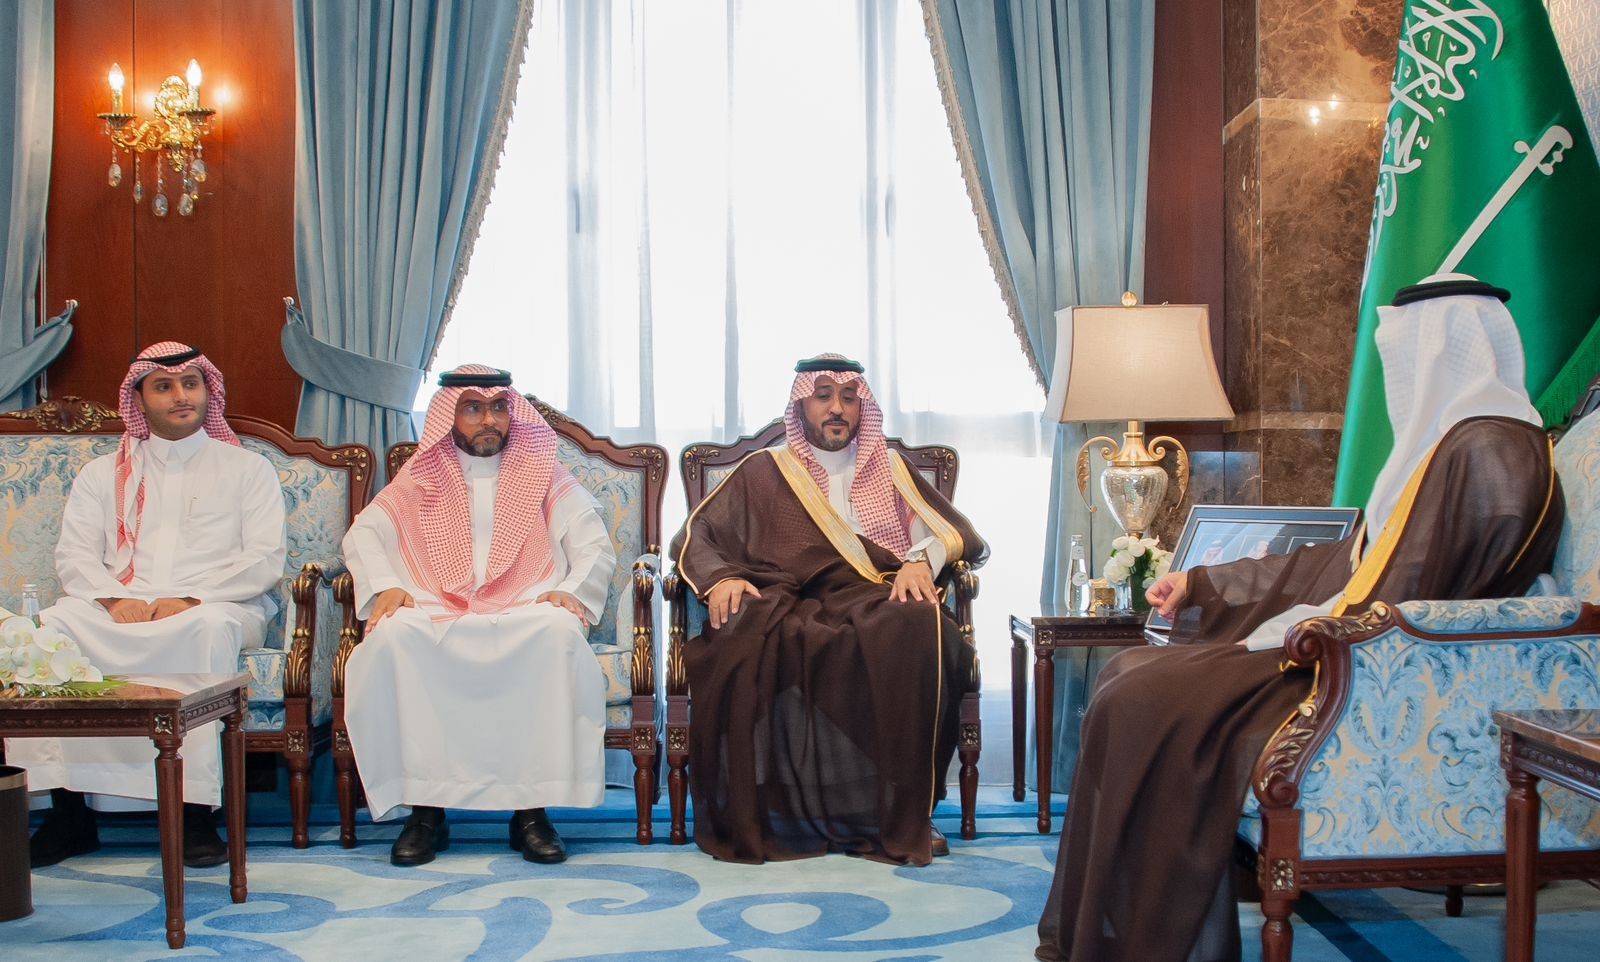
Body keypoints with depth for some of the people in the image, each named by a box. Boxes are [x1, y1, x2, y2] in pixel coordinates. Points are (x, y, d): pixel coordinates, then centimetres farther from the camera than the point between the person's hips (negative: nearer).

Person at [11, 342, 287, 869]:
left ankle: (195, 809, -39)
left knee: (208, 626, -39)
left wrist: (190, 599, -13)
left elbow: (265, 559, 2)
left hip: (218, 606, -2)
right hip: (118, 611, 3)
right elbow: (74, 555, 10)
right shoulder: (103, 473, 23)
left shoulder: (246, 468, 15)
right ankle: (67, 807, -25)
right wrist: (115, 600, -12)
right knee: (50, 625, -29)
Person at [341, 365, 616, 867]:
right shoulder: (421, 477, 19)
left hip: (524, 616, -1)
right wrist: (385, 586, -9)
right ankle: (425, 807, -26)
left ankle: (533, 807, -30)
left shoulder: (542, 475, 16)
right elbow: (364, 534, 11)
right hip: (436, 616, 1)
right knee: (392, 634, -33)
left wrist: (571, 590, -12)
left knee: (561, 630, -35)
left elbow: (595, 545, 8)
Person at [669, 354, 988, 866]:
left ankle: (902, 821, -29)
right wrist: (720, 577, -8)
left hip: (877, 604, 1)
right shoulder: (764, 470, 23)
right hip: (790, 608, -1)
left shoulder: (890, 470, 26)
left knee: (917, 631, -36)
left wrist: (923, 559, -6)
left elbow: (959, 534, 17)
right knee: (741, 636, -37)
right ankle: (742, 821, -26)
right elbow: (694, 537, 15)